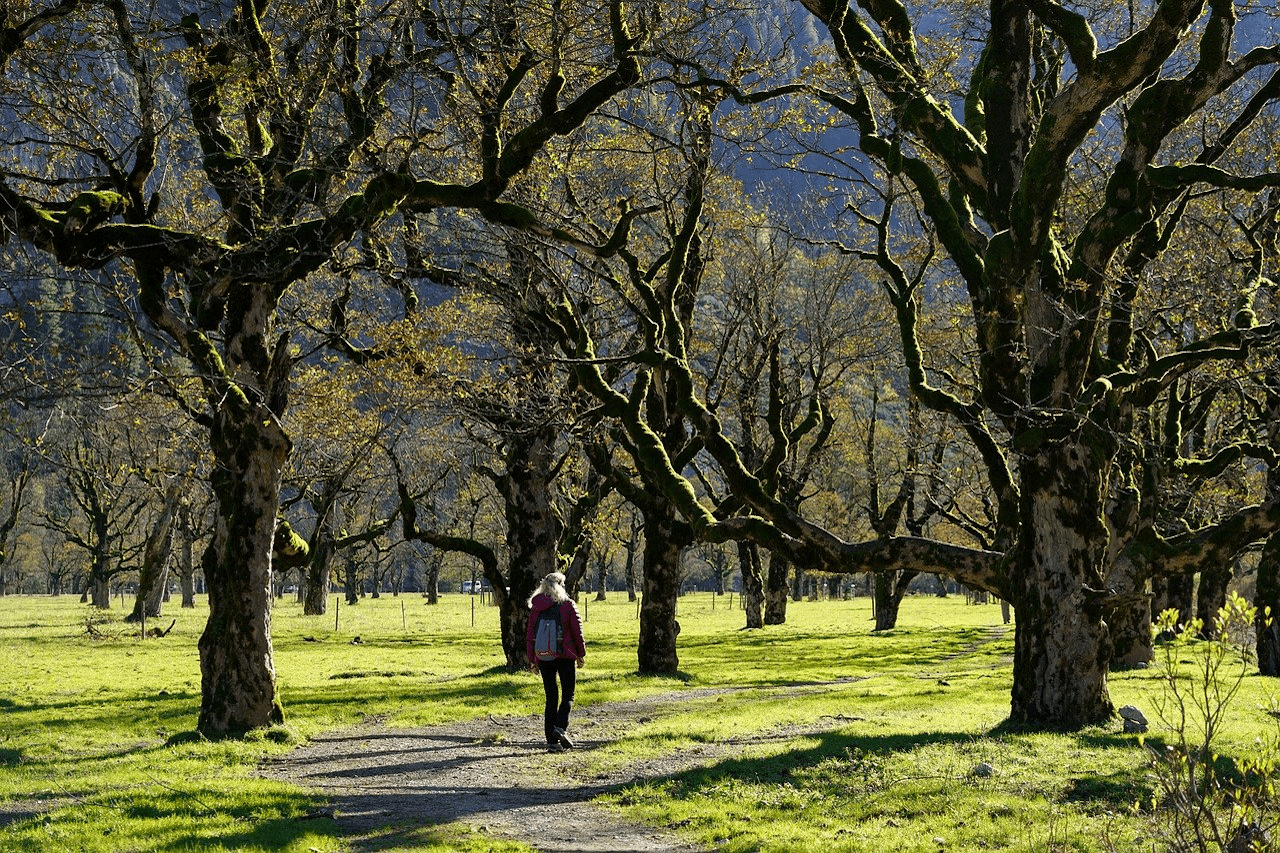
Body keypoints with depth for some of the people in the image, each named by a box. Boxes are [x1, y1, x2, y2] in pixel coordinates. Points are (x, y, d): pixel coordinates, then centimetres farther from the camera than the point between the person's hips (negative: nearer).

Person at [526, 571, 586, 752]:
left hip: (544, 659, 3)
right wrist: (581, 654, 8)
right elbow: (577, 632, -4)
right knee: (568, 695, 6)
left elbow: (530, 636, 7)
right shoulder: (568, 605, -3)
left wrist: (532, 660, 14)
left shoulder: (535, 608, 6)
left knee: (551, 698, 7)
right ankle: (561, 727, -19)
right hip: (565, 656, -3)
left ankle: (552, 740, 2)